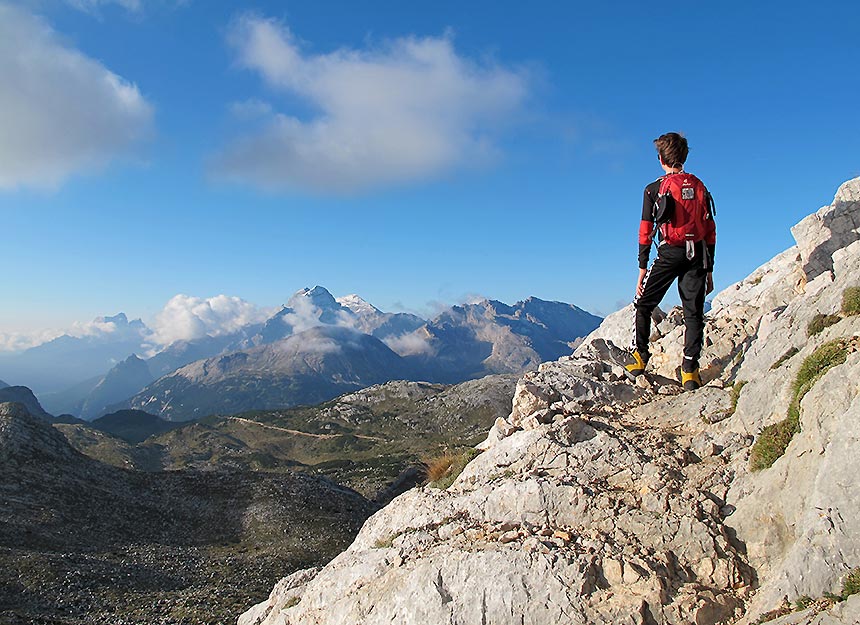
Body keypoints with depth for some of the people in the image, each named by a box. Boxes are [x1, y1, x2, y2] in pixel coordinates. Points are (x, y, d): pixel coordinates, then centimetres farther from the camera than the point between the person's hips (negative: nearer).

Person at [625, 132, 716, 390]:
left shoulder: (655, 189, 1)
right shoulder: (699, 186, 12)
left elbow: (646, 231, -3)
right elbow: (711, 231, 11)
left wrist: (642, 268, 1)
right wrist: (709, 270, 16)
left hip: (670, 253, -3)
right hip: (698, 255, 3)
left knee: (643, 304, 12)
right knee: (694, 313, 5)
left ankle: (639, 357, 12)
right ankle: (690, 370, 1)